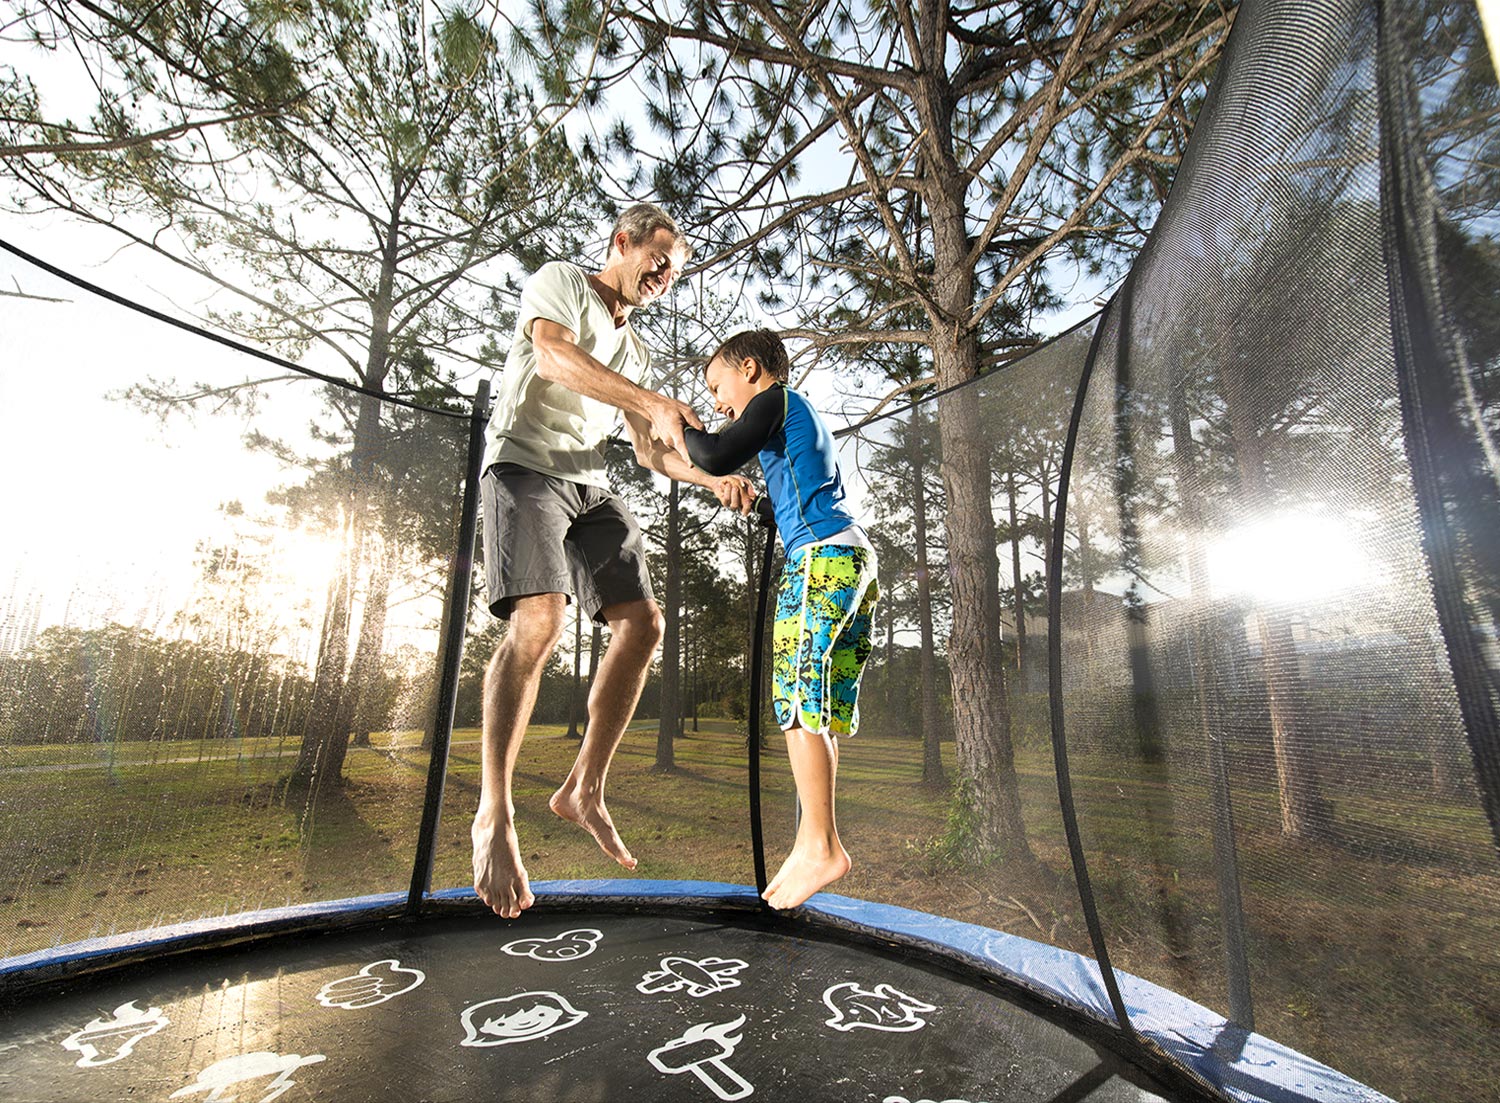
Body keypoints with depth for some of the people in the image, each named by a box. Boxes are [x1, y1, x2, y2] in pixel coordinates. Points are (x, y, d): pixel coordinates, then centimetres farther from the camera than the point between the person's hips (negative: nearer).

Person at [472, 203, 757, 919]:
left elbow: (650, 451, 21)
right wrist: (655, 402, -27)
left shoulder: (635, 349, 26)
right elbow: (552, 355, -16)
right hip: (525, 463, -7)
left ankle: (584, 791, 4)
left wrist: (714, 481, 6)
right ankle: (493, 818, -14)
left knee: (642, 624, -6)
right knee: (539, 620, -25)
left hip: (589, 484, 7)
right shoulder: (559, 281, 8)